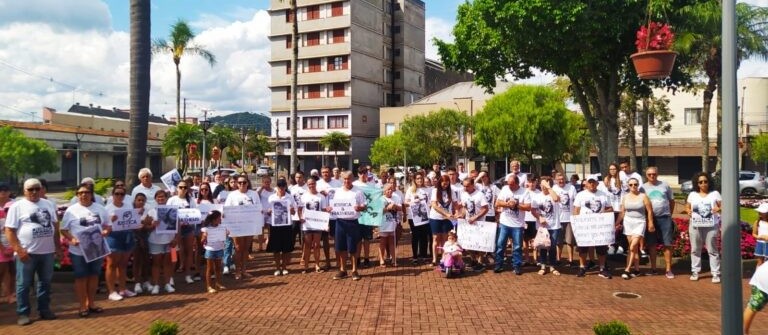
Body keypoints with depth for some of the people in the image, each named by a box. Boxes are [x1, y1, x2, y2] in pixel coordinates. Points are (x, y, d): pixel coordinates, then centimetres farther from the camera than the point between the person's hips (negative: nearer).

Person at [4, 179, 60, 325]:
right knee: (23, 284, 4)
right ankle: (23, 313, 13)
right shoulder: (17, 206, -5)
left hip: (47, 251, 5)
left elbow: (55, 226, 17)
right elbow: (9, 230, -9)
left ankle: (44, 309, 23)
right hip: (27, 253, -4)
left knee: (45, 282, 12)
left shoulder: (48, 204, 10)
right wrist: (19, 250, -16)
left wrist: (57, 246, 11)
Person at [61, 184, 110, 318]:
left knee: (94, 276, 12)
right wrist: (72, 239, -20)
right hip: (78, 251, -3)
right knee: (81, 278, 4)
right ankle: (83, 306, 12)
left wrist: (106, 231, -11)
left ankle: (91, 303, 24)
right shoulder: (72, 210, -4)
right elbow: (63, 229, -3)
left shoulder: (100, 208, 6)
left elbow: (108, 225, 12)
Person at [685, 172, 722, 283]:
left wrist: (719, 209, -21)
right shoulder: (692, 195, 9)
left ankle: (715, 274, 3)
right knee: (695, 250, 7)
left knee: (712, 250, 0)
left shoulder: (715, 194, 3)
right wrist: (688, 211, -10)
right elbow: (687, 207, 12)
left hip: (711, 226, -2)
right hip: (695, 226, 2)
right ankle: (695, 271, 15)